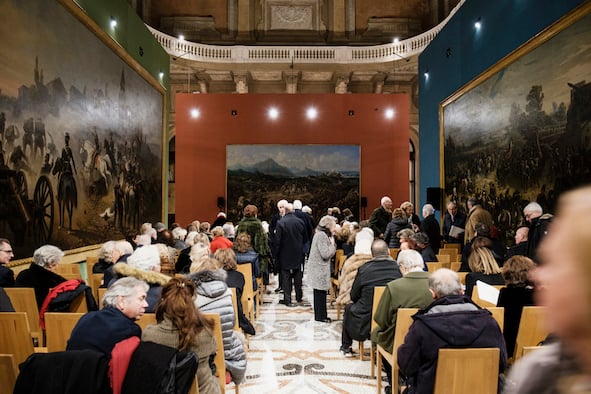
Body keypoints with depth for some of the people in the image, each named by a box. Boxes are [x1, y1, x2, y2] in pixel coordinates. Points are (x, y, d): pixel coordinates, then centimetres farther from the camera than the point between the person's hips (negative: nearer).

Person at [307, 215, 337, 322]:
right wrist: (332, 244, -9)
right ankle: (320, 316, 4)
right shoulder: (321, 235, -17)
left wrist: (332, 245, 4)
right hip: (319, 268, -10)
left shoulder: (323, 234, 16)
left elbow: (329, 253, 19)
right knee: (320, 293, -3)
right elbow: (325, 254, -21)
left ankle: (320, 315, 21)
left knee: (320, 292, 14)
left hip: (320, 268, 10)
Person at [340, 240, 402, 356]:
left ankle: (346, 347, 37)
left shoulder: (364, 269, -13)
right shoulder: (397, 268, -9)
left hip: (365, 322, -2)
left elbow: (353, 296, -2)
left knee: (349, 308, 26)